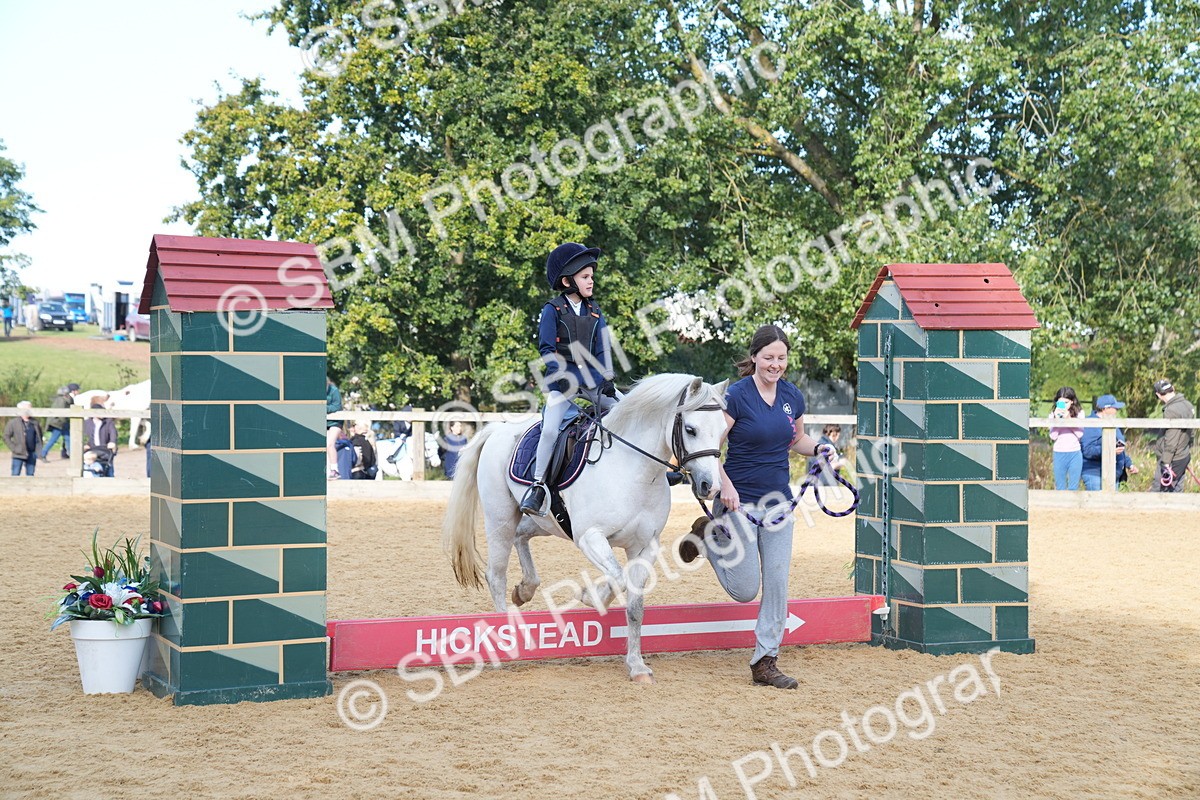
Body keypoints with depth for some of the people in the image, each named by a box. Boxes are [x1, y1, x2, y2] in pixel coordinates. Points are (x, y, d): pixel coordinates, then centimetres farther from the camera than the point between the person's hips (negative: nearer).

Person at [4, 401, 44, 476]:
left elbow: (39, 437, 18)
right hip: (19, 454, -4)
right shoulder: (13, 422, -2)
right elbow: (6, 437, -2)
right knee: (15, 475, -4)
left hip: (32, 455, 4)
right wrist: (14, 448, -9)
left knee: (30, 475, 8)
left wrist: (39, 450, 7)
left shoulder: (34, 423, 9)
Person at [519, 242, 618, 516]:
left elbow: (601, 349, 8)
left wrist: (607, 378, -6)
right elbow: (546, 349, -7)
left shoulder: (594, 311, 10)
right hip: (562, 379, -5)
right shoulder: (553, 310, -3)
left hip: (591, 377, 5)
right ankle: (537, 486, -11)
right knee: (550, 430, -20)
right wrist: (561, 375, -19)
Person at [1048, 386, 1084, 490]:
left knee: (1073, 488, 4)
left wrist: (1069, 419, -16)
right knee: (1060, 488, 6)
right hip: (1059, 454, 1)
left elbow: (1080, 434, -8)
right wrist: (1057, 419, -14)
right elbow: (1053, 436, -5)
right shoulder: (1054, 414, 1)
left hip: (1075, 454, -1)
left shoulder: (1079, 413, 0)